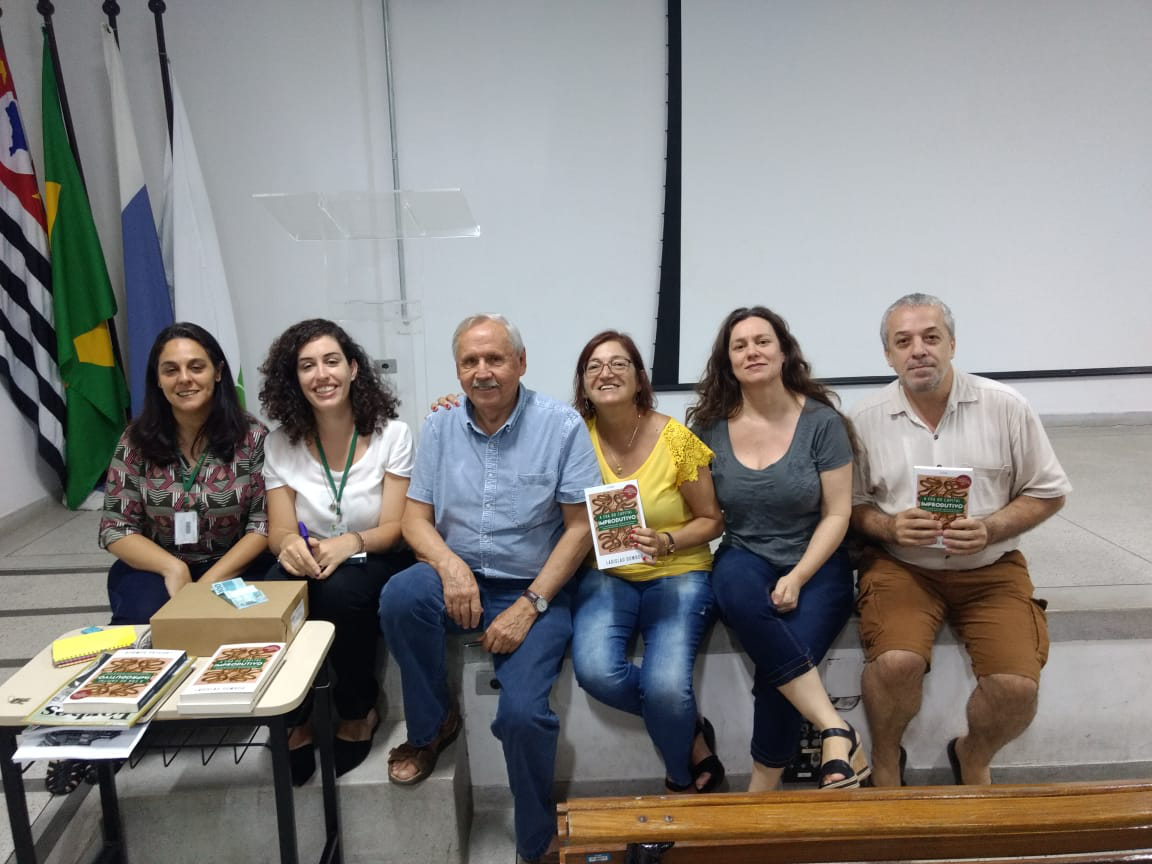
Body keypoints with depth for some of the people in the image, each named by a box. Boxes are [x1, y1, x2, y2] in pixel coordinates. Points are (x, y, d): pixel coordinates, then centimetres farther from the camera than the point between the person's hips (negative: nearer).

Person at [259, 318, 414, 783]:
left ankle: (358, 714, -7)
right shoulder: (281, 443, -1)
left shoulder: (391, 434, -7)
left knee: (339, 591, -34)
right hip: (310, 565, 2)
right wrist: (290, 544, -30)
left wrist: (350, 543, -33)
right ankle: (296, 718, -5)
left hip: (376, 563, -2)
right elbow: (279, 528, -3)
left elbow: (394, 528, -11)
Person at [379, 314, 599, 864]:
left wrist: (528, 606, -15)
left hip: (533, 591, -3)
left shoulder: (561, 426, -6)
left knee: (521, 712, -22)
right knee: (400, 593, -29)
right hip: (459, 580, 3)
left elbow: (580, 528, -8)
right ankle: (431, 726, -1)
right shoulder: (440, 428, 5)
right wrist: (449, 564, -18)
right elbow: (415, 518, 4)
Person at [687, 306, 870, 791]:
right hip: (745, 559, 1)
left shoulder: (821, 421, -3)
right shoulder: (709, 427, 2)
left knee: (775, 668, -27)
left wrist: (797, 578, -15)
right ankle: (836, 732, -30)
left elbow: (837, 515, -3)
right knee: (737, 588, -36)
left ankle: (763, 789, -5)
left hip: (816, 564, -1)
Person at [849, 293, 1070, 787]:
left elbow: (1048, 492, 5)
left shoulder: (1005, 407, -1)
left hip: (990, 567, 1)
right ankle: (885, 761, 6)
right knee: (897, 662, -28)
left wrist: (990, 530, -12)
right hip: (901, 566, -1)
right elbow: (849, 504, 4)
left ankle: (973, 759, 18)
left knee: (1018, 685, -19)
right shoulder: (866, 420, -2)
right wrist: (889, 527, -17)